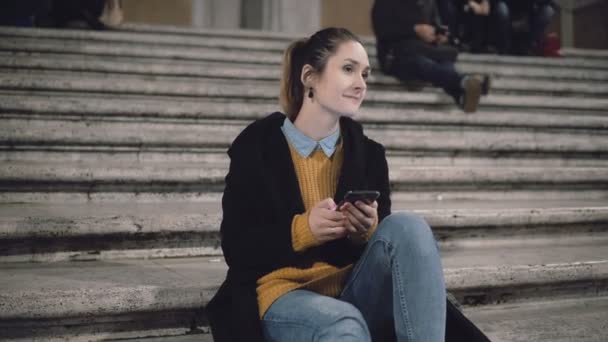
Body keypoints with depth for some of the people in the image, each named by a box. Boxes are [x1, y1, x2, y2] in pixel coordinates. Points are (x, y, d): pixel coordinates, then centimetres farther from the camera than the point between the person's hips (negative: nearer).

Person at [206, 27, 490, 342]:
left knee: (407, 227, -26)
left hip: (353, 294, 5)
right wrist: (302, 230, -19)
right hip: (285, 295, -4)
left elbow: (396, 242, 11)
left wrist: (368, 230, -13)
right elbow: (236, 248, -3)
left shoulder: (368, 153, 9)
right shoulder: (256, 147, 0)